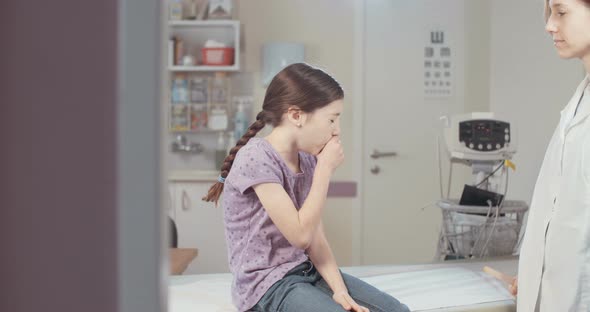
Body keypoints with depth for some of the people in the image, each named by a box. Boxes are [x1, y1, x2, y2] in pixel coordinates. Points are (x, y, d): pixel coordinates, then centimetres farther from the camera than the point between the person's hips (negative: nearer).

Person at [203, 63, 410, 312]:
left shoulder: (308, 160, 5)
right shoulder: (256, 158, -19)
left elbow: (316, 238, 2)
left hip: (307, 271, 8)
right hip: (267, 283, -8)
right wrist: (325, 169, -16)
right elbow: (301, 235, -21)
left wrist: (339, 289, -12)